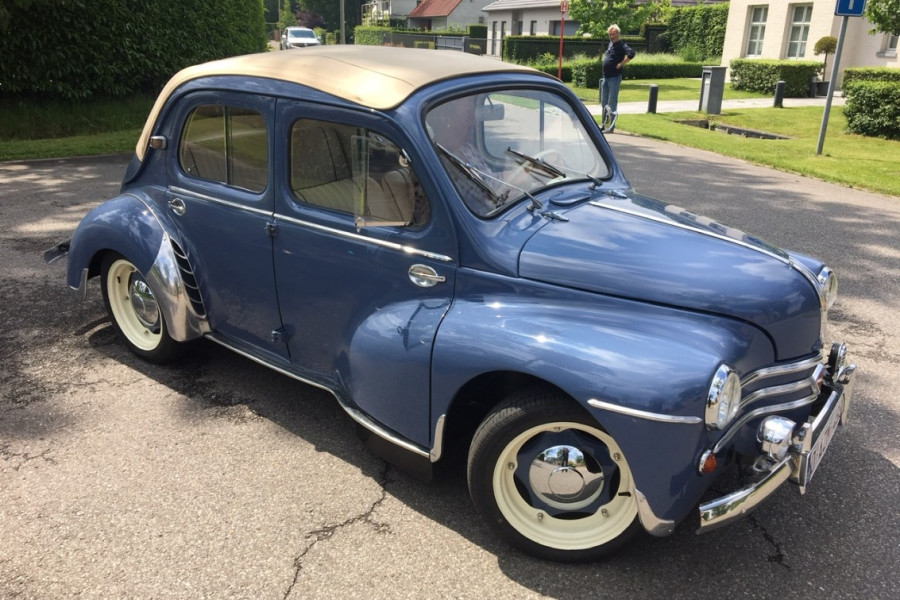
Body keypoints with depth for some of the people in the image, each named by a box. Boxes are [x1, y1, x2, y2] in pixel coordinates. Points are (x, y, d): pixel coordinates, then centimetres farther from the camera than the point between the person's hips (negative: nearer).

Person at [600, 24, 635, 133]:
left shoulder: (621, 45, -12)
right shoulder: (610, 44, 14)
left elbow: (631, 53, -29)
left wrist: (621, 64, -22)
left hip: (614, 77, -9)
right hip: (606, 77, 9)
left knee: (612, 102, -4)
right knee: (604, 102, 14)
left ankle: (612, 126, 1)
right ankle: (604, 124, 25)